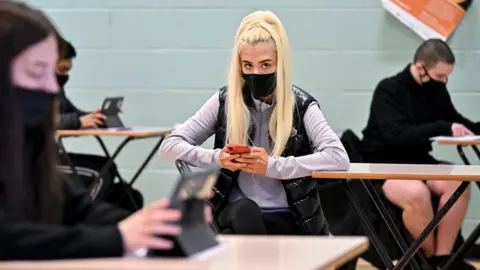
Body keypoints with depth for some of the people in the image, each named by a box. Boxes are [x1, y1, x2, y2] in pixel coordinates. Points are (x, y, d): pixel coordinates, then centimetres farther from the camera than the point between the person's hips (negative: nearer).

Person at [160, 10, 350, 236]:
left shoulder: (301, 105, -3)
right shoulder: (225, 101, 3)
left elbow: (339, 158, -17)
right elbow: (170, 145, 4)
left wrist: (272, 166, -22)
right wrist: (217, 158, -14)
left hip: (289, 219, 1)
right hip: (238, 218, -1)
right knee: (243, 211, -32)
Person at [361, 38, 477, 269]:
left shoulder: (437, 90, 3)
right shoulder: (388, 90, -15)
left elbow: (455, 120, 19)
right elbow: (397, 135, -28)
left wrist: (476, 130, -2)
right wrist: (443, 128, -36)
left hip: (418, 161, 6)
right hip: (384, 165, -6)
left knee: (459, 183, -24)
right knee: (417, 193, -36)